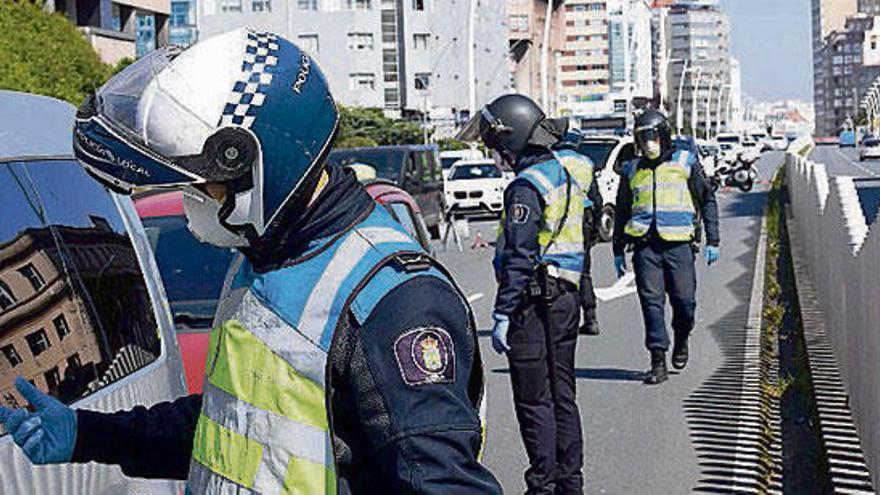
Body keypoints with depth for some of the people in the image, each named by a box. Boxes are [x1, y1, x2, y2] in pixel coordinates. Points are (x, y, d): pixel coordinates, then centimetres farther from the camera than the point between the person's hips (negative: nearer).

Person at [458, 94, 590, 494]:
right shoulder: (569, 166, 6)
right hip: (567, 295, 9)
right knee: (562, 394, 15)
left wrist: (502, 315, -17)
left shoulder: (526, 186, -16)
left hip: (534, 299, -9)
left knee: (534, 400, -1)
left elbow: (519, 258, -19)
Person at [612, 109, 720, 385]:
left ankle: (681, 340, 29)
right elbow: (622, 212, 21)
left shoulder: (686, 162, 6)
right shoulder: (632, 170, 14)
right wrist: (618, 250, 18)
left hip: (678, 244, -2)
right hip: (645, 246, 2)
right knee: (652, 302, -4)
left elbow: (707, 201, 9)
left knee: (684, 300, -1)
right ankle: (658, 362, -1)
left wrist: (712, 241, 3)